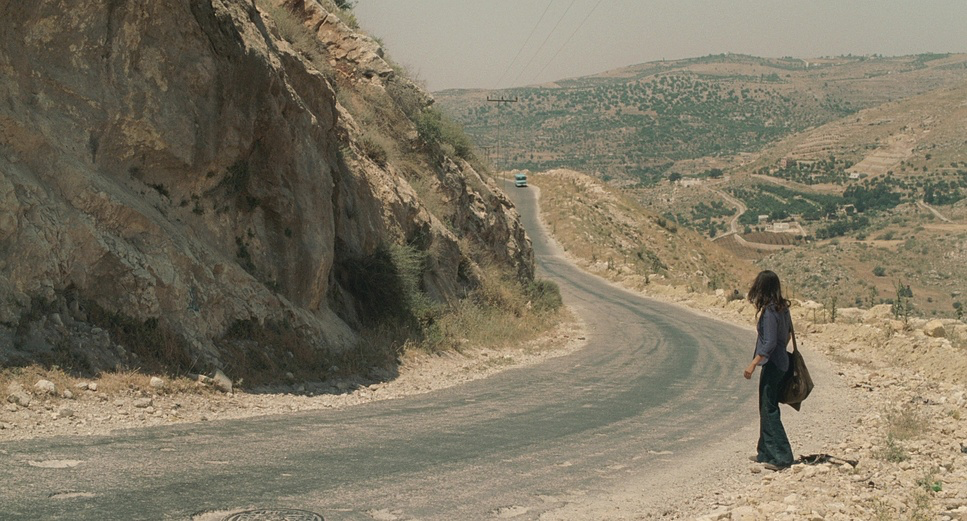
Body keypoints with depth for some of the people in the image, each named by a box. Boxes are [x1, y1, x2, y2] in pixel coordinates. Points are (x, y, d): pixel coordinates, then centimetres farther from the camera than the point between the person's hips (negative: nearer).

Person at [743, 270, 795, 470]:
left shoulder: (769, 312, -20)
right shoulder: (782, 308, 7)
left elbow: (769, 343, -23)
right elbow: (788, 332, 17)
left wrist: (753, 364, -21)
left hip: (772, 365, -9)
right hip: (781, 362, 9)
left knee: (769, 410, -5)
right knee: (767, 409, 17)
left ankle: (781, 457, -6)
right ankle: (766, 453, 25)